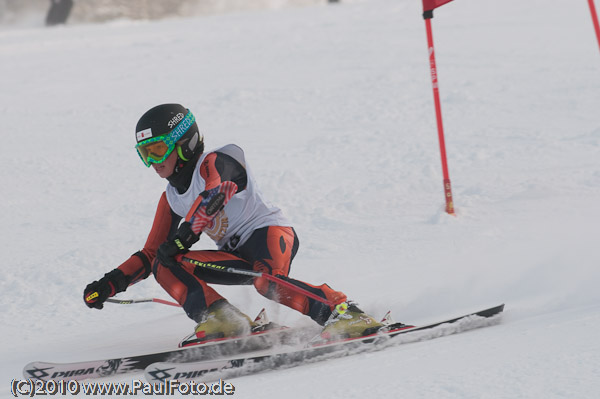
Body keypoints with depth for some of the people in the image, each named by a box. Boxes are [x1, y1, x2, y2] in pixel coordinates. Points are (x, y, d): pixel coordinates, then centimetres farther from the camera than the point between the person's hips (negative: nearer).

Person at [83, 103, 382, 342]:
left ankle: (342, 312, -34)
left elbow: (214, 194, -33)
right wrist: (110, 284, 3)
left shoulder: (216, 162, -9)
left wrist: (185, 234, -37)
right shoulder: (170, 199, 14)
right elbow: (150, 254, 17)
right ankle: (223, 320, -27)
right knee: (164, 264, -12)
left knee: (266, 281, -40)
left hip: (270, 232, -8)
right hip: (237, 256, 8)